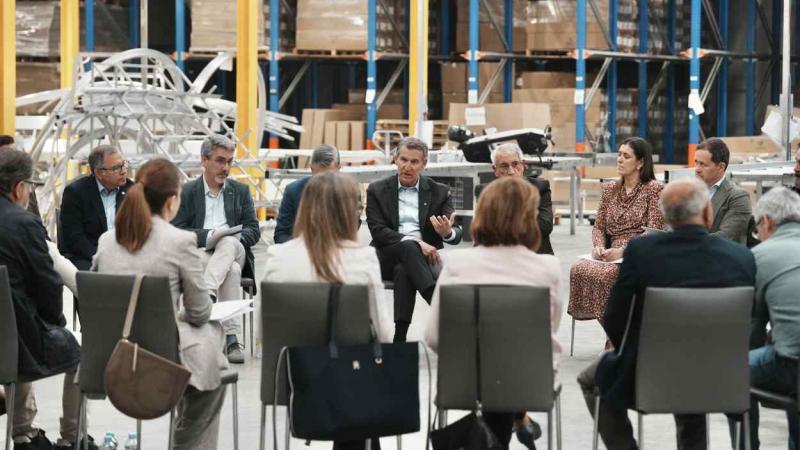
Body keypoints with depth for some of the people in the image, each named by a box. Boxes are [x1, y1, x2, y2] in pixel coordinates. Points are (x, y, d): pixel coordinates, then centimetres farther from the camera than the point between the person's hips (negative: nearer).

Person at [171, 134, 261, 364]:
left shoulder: (241, 191, 18)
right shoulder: (186, 192, 10)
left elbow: (254, 230, 10)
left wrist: (236, 237, -14)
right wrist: (208, 235, -18)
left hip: (236, 253, 2)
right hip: (200, 256, -2)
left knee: (229, 243, -35)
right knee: (232, 270, -35)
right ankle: (231, 337, -44)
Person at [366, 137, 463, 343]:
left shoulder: (439, 192, 10)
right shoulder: (377, 190, 8)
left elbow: (456, 235, 3)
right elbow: (378, 231, -5)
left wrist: (448, 232, -25)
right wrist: (415, 243, -20)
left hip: (424, 257, 1)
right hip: (388, 258, 0)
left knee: (403, 270, -36)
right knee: (409, 248, -36)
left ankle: (400, 337, -43)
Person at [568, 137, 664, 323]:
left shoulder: (653, 189, 0)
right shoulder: (609, 189, 19)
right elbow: (599, 226, 18)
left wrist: (622, 251, -18)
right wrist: (599, 247, -5)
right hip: (611, 256, 5)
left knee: (604, 273, -34)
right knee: (579, 269, -26)